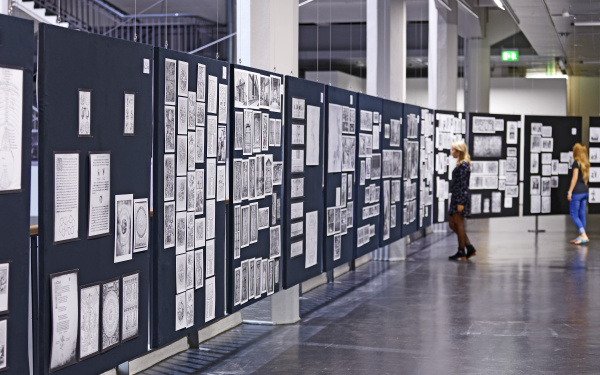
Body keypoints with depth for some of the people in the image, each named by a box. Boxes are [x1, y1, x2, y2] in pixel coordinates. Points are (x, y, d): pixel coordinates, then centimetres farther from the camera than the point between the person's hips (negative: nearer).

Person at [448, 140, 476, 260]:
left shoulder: (464, 165, -13)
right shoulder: (460, 164, 16)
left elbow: (463, 185, -18)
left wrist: (461, 202, -20)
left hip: (461, 197, -10)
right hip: (456, 197, 10)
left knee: (458, 224, -4)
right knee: (453, 224, 10)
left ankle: (461, 252, 2)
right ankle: (470, 248, 13)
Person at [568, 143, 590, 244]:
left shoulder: (576, 163, -12)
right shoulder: (586, 163, 12)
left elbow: (575, 178, -16)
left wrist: (570, 191, -14)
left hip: (577, 192, -8)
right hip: (585, 191, 8)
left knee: (574, 215, -2)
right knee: (582, 214, 11)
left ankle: (584, 236, -10)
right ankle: (580, 237, 15)